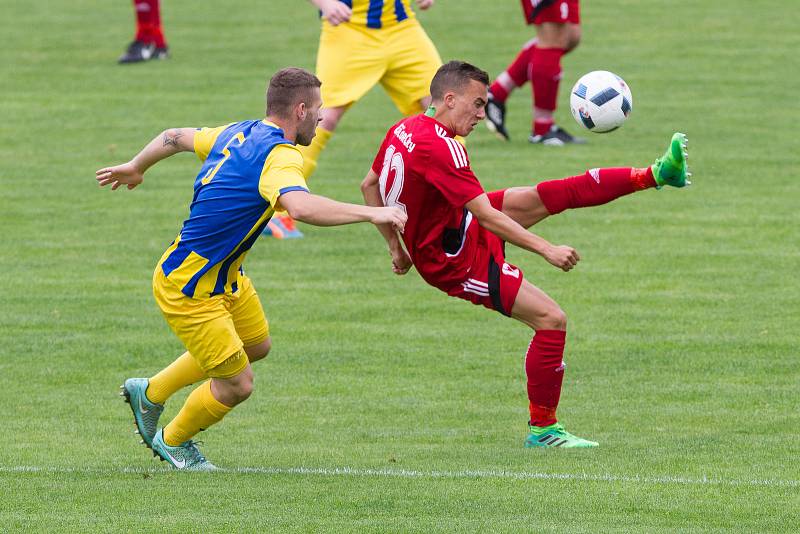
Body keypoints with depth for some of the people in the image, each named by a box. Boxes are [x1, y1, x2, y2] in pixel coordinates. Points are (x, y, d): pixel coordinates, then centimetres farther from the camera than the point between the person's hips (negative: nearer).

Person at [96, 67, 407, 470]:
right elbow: (299, 206, -45)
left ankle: (151, 392, 40)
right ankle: (172, 442, 30)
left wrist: (135, 168, 38)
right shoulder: (280, 154, -25)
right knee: (237, 385, 2)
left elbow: (175, 137, 19)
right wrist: (370, 213, -40)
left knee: (257, 345, 27)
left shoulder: (238, 133, 4)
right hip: (189, 290, -10)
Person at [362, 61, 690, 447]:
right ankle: (542, 430, 1)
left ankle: (654, 175, 8)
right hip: (458, 263, -10)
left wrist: (396, 246, 19)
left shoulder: (405, 129, -1)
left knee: (547, 197, 4)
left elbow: (369, 186, 12)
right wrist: (547, 250, -28)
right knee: (552, 320, -9)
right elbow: (486, 216, -30)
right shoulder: (439, 148, -30)